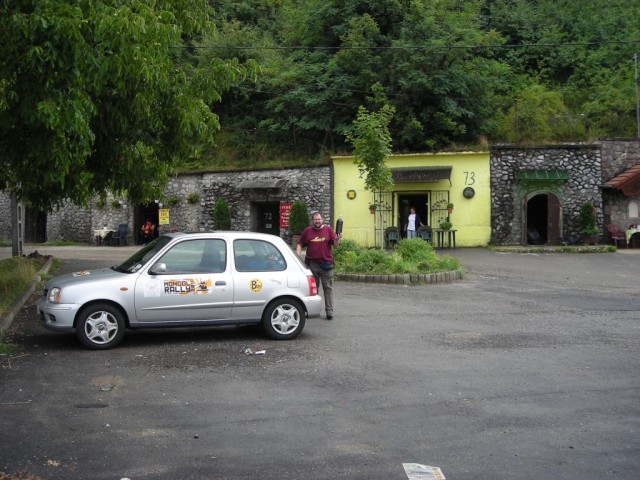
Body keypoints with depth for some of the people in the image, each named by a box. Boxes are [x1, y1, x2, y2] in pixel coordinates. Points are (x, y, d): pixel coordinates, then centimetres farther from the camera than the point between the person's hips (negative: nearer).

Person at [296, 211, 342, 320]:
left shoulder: (328, 229, 3)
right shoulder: (307, 231, 7)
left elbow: (335, 245, 0)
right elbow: (300, 244, 12)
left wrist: (337, 240, -21)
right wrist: (297, 254, -4)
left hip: (326, 263, -2)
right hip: (312, 264, 2)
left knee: (328, 288, 0)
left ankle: (329, 311, 2)